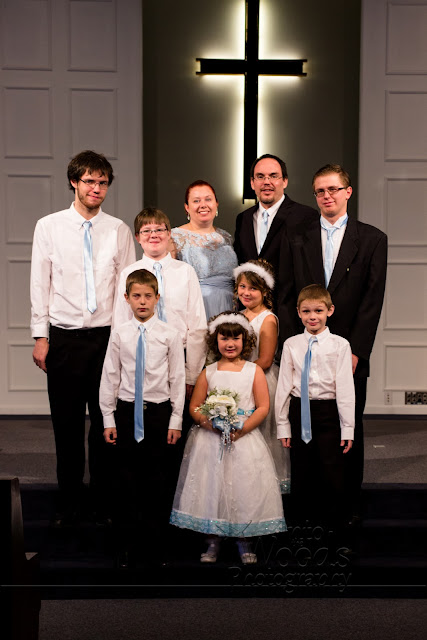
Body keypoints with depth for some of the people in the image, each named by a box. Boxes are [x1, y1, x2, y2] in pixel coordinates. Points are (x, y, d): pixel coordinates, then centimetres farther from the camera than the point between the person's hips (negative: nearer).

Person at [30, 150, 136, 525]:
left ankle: (104, 501, 17)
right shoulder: (49, 227, 4)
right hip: (64, 337, 0)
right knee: (67, 423, 5)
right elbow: (40, 285, 4)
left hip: (108, 336, 0)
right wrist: (41, 336, -1)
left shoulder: (119, 231, 5)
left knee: (105, 422, 3)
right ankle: (70, 502, 18)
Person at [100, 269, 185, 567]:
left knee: (159, 478, 4)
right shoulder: (119, 334, 1)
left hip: (159, 411, -1)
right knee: (127, 477, 6)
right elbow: (110, 377, 5)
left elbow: (178, 378, 0)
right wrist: (109, 419, 3)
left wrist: (175, 420, -2)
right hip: (127, 411, 1)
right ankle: (127, 544, 18)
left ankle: (157, 542, 18)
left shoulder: (169, 334, -2)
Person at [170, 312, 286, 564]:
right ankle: (214, 539, 16)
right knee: (211, 487, 2)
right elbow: (194, 407, 6)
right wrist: (213, 424, -12)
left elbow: (263, 407, -2)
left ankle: (244, 541, 15)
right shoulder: (208, 372, 7)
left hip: (245, 439, -1)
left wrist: (241, 429, -14)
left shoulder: (254, 371, 2)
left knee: (244, 488, 0)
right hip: (211, 440, 1)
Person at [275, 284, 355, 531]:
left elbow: (345, 388, -3)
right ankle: (303, 522, 23)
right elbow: (283, 386, 6)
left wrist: (347, 428, -5)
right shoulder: (291, 345, 4)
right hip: (299, 412, 3)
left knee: (332, 473, -1)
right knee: (301, 474, 9)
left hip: (328, 412, -2)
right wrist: (283, 425, 4)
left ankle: (336, 525, 14)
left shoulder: (339, 345, -3)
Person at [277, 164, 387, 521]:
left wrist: (356, 351, -10)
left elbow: (373, 300, -2)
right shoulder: (296, 240, 9)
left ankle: (349, 505, 19)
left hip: (349, 354, -1)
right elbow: (286, 297, 6)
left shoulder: (372, 240, 5)